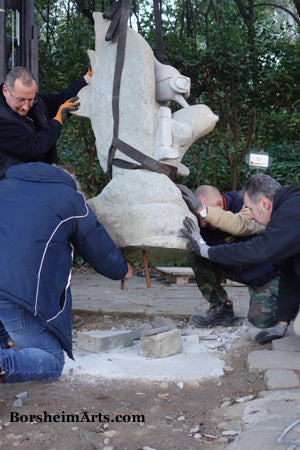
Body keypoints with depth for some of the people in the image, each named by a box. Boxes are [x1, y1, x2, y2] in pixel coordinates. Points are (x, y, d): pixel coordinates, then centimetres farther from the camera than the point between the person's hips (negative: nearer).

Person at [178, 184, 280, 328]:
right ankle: (221, 309, -6)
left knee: (260, 319, -21)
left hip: (266, 273, -5)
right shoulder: (206, 223, -14)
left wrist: (201, 209, -63)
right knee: (195, 254, -16)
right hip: (234, 270, 5)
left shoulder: (247, 208, -31)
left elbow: (239, 225, -55)